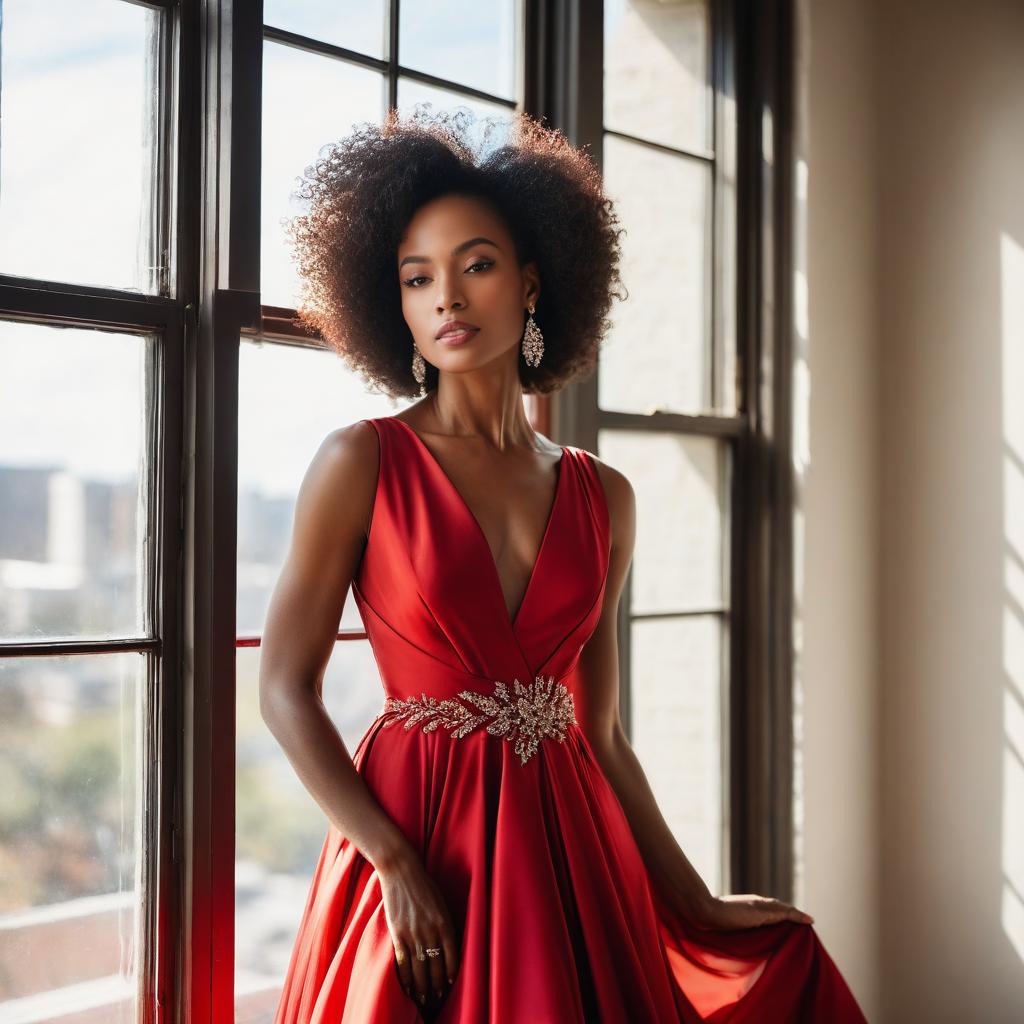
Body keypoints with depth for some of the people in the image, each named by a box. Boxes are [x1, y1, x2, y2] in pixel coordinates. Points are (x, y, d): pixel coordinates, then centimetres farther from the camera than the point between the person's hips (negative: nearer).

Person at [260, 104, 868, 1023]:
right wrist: (395, 863, -15)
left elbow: (600, 733, 9)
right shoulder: (362, 462, -5)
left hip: (569, 843, 4)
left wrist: (698, 903, 9)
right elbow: (286, 688, -7)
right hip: (415, 836, -3)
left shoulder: (603, 497, 5)